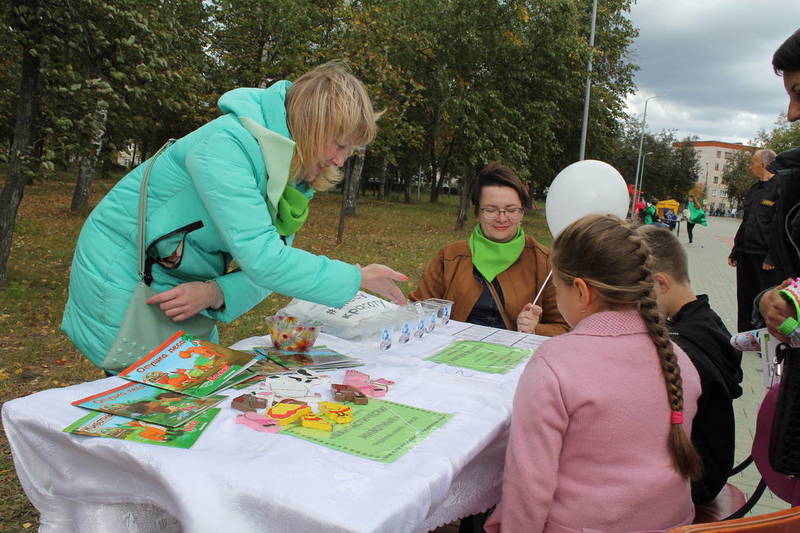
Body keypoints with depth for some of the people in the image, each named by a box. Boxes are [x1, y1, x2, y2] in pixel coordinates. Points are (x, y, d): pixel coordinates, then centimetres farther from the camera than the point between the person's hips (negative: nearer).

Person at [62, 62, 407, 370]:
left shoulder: (296, 177, -2)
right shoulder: (226, 145, -28)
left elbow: (274, 264, -4)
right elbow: (261, 258, -35)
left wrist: (216, 293, -24)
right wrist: (358, 277, -27)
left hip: (182, 284, 7)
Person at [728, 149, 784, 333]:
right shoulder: (754, 190, 16)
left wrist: (772, 257, -20)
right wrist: (735, 251, 17)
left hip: (766, 257, -8)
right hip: (745, 255, 8)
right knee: (745, 300, 14)